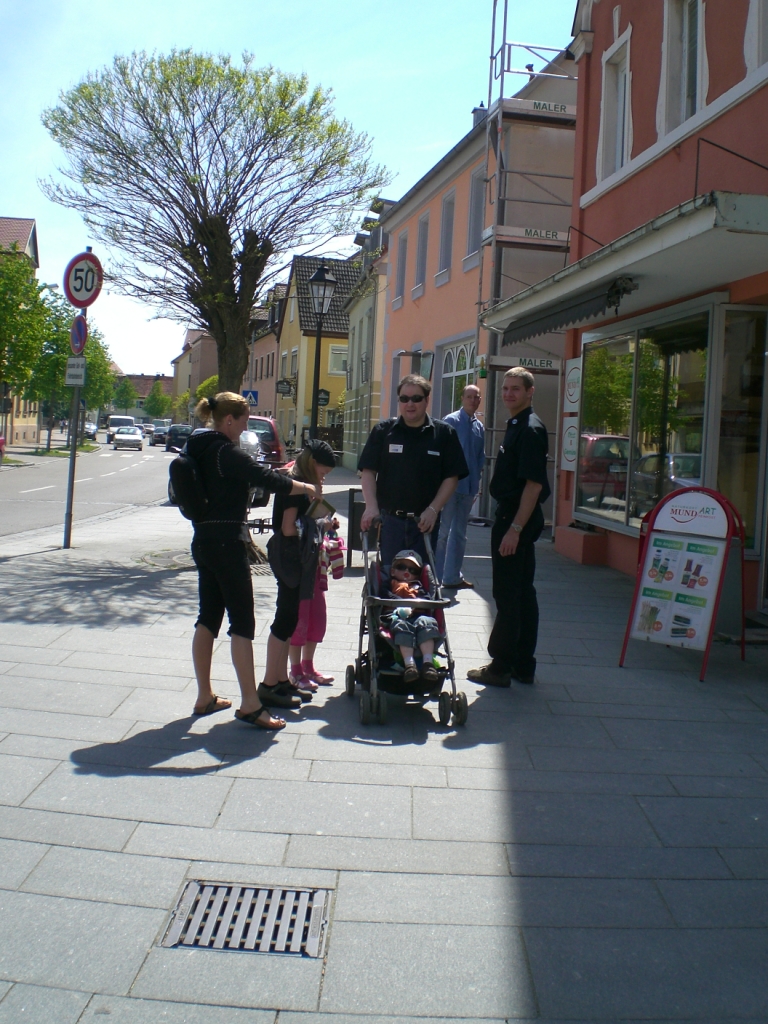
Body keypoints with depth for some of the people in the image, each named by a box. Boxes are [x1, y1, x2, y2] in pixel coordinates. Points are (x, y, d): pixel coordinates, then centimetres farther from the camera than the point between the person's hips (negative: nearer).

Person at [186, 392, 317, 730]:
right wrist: (305, 488, -5)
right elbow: (266, 479, -19)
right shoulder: (226, 452, -16)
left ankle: (204, 697, 20)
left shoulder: (199, 449, 11)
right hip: (227, 543, -9)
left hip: (204, 541, 9)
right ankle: (249, 704, -3)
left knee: (208, 617, 13)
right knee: (242, 622, -5)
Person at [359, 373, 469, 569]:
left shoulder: (444, 433, 1)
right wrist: (371, 506, -13)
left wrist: (433, 509, -11)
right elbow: (369, 471, 1)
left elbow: (451, 476, 0)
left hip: (426, 522, -1)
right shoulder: (383, 431, 4)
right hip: (389, 519, 1)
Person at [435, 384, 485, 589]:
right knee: (443, 531, -2)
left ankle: (452, 576, 22)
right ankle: (435, 576, 6)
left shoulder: (479, 427, 11)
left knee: (459, 533, 13)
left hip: (469, 487, 7)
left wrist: (477, 480, 10)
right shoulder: (451, 421, -7)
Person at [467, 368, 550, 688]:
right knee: (522, 594, 13)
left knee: (508, 596, -3)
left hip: (516, 518, -10)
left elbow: (534, 483, -21)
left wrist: (514, 528, -23)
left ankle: (501, 667, 5)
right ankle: (523, 666, 22)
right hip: (514, 517, 10)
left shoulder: (530, 429, -15)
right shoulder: (516, 425, 15)